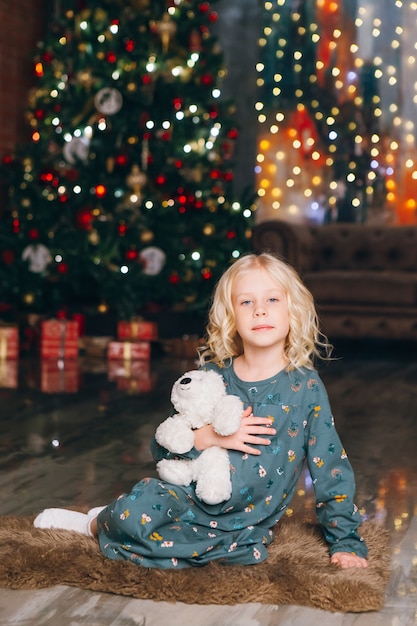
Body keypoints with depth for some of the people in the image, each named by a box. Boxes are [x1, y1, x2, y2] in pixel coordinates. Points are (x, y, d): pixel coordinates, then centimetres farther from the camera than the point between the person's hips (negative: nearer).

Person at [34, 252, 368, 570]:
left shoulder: (306, 387, -3)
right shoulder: (212, 375, 3)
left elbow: (332, 467, 1)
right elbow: (160, 448, 4)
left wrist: (347, 541, -2)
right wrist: (207, 437, -15)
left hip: (246, 525, -1)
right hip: (190, 497, 1)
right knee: (141, 502, -33)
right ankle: (103, 519, 6)